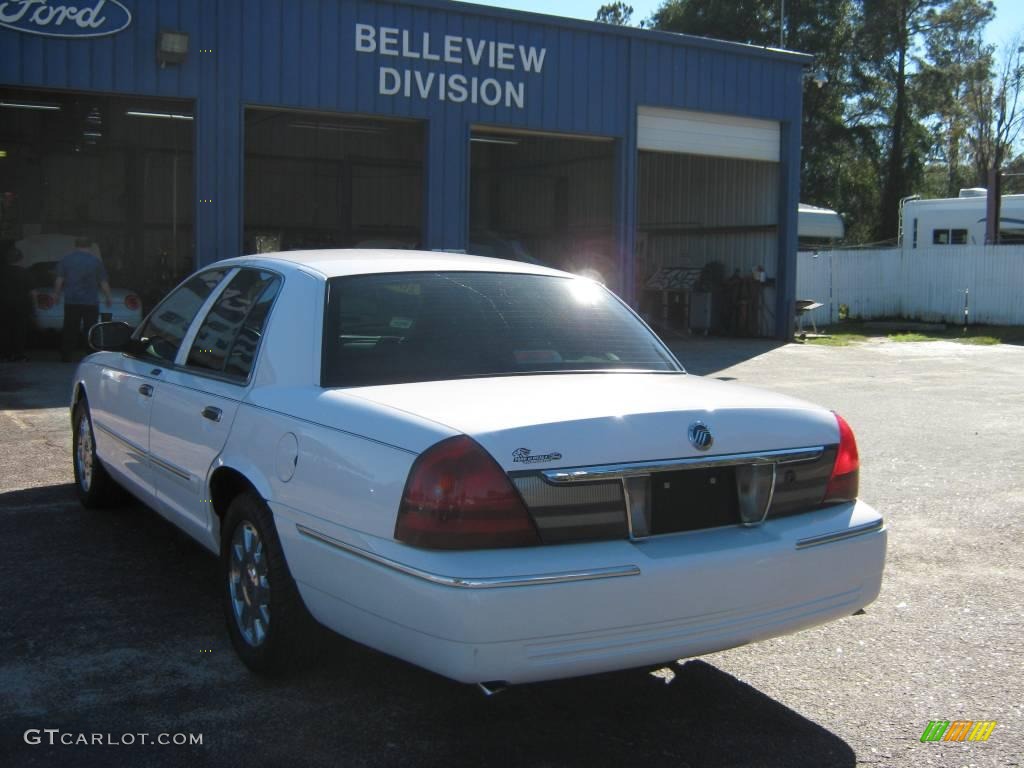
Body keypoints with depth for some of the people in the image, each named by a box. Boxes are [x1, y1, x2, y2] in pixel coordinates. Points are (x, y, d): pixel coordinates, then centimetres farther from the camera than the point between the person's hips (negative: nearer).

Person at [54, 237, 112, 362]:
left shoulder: (66, 259, 4)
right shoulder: (95, 260, 1)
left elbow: (59, 281, 1)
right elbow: (103, 282, 2)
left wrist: (57, 295, 13)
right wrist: (108, 298, 11)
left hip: (71, 301, 1)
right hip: (91, 302, -1)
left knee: (70, 331, 6)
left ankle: (66, 357, 6)